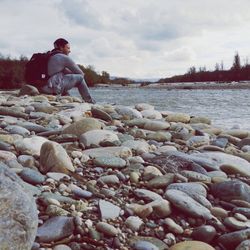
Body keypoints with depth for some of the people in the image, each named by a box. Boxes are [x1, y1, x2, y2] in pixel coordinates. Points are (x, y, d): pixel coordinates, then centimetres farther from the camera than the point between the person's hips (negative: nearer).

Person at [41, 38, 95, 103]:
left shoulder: (49, 56, 20)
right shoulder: (64, 57, -4)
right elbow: (81, 73, 4)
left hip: (43, 88, 9)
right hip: (54, 89, -8)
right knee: (79, 77, 5)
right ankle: (89, 101, 15)